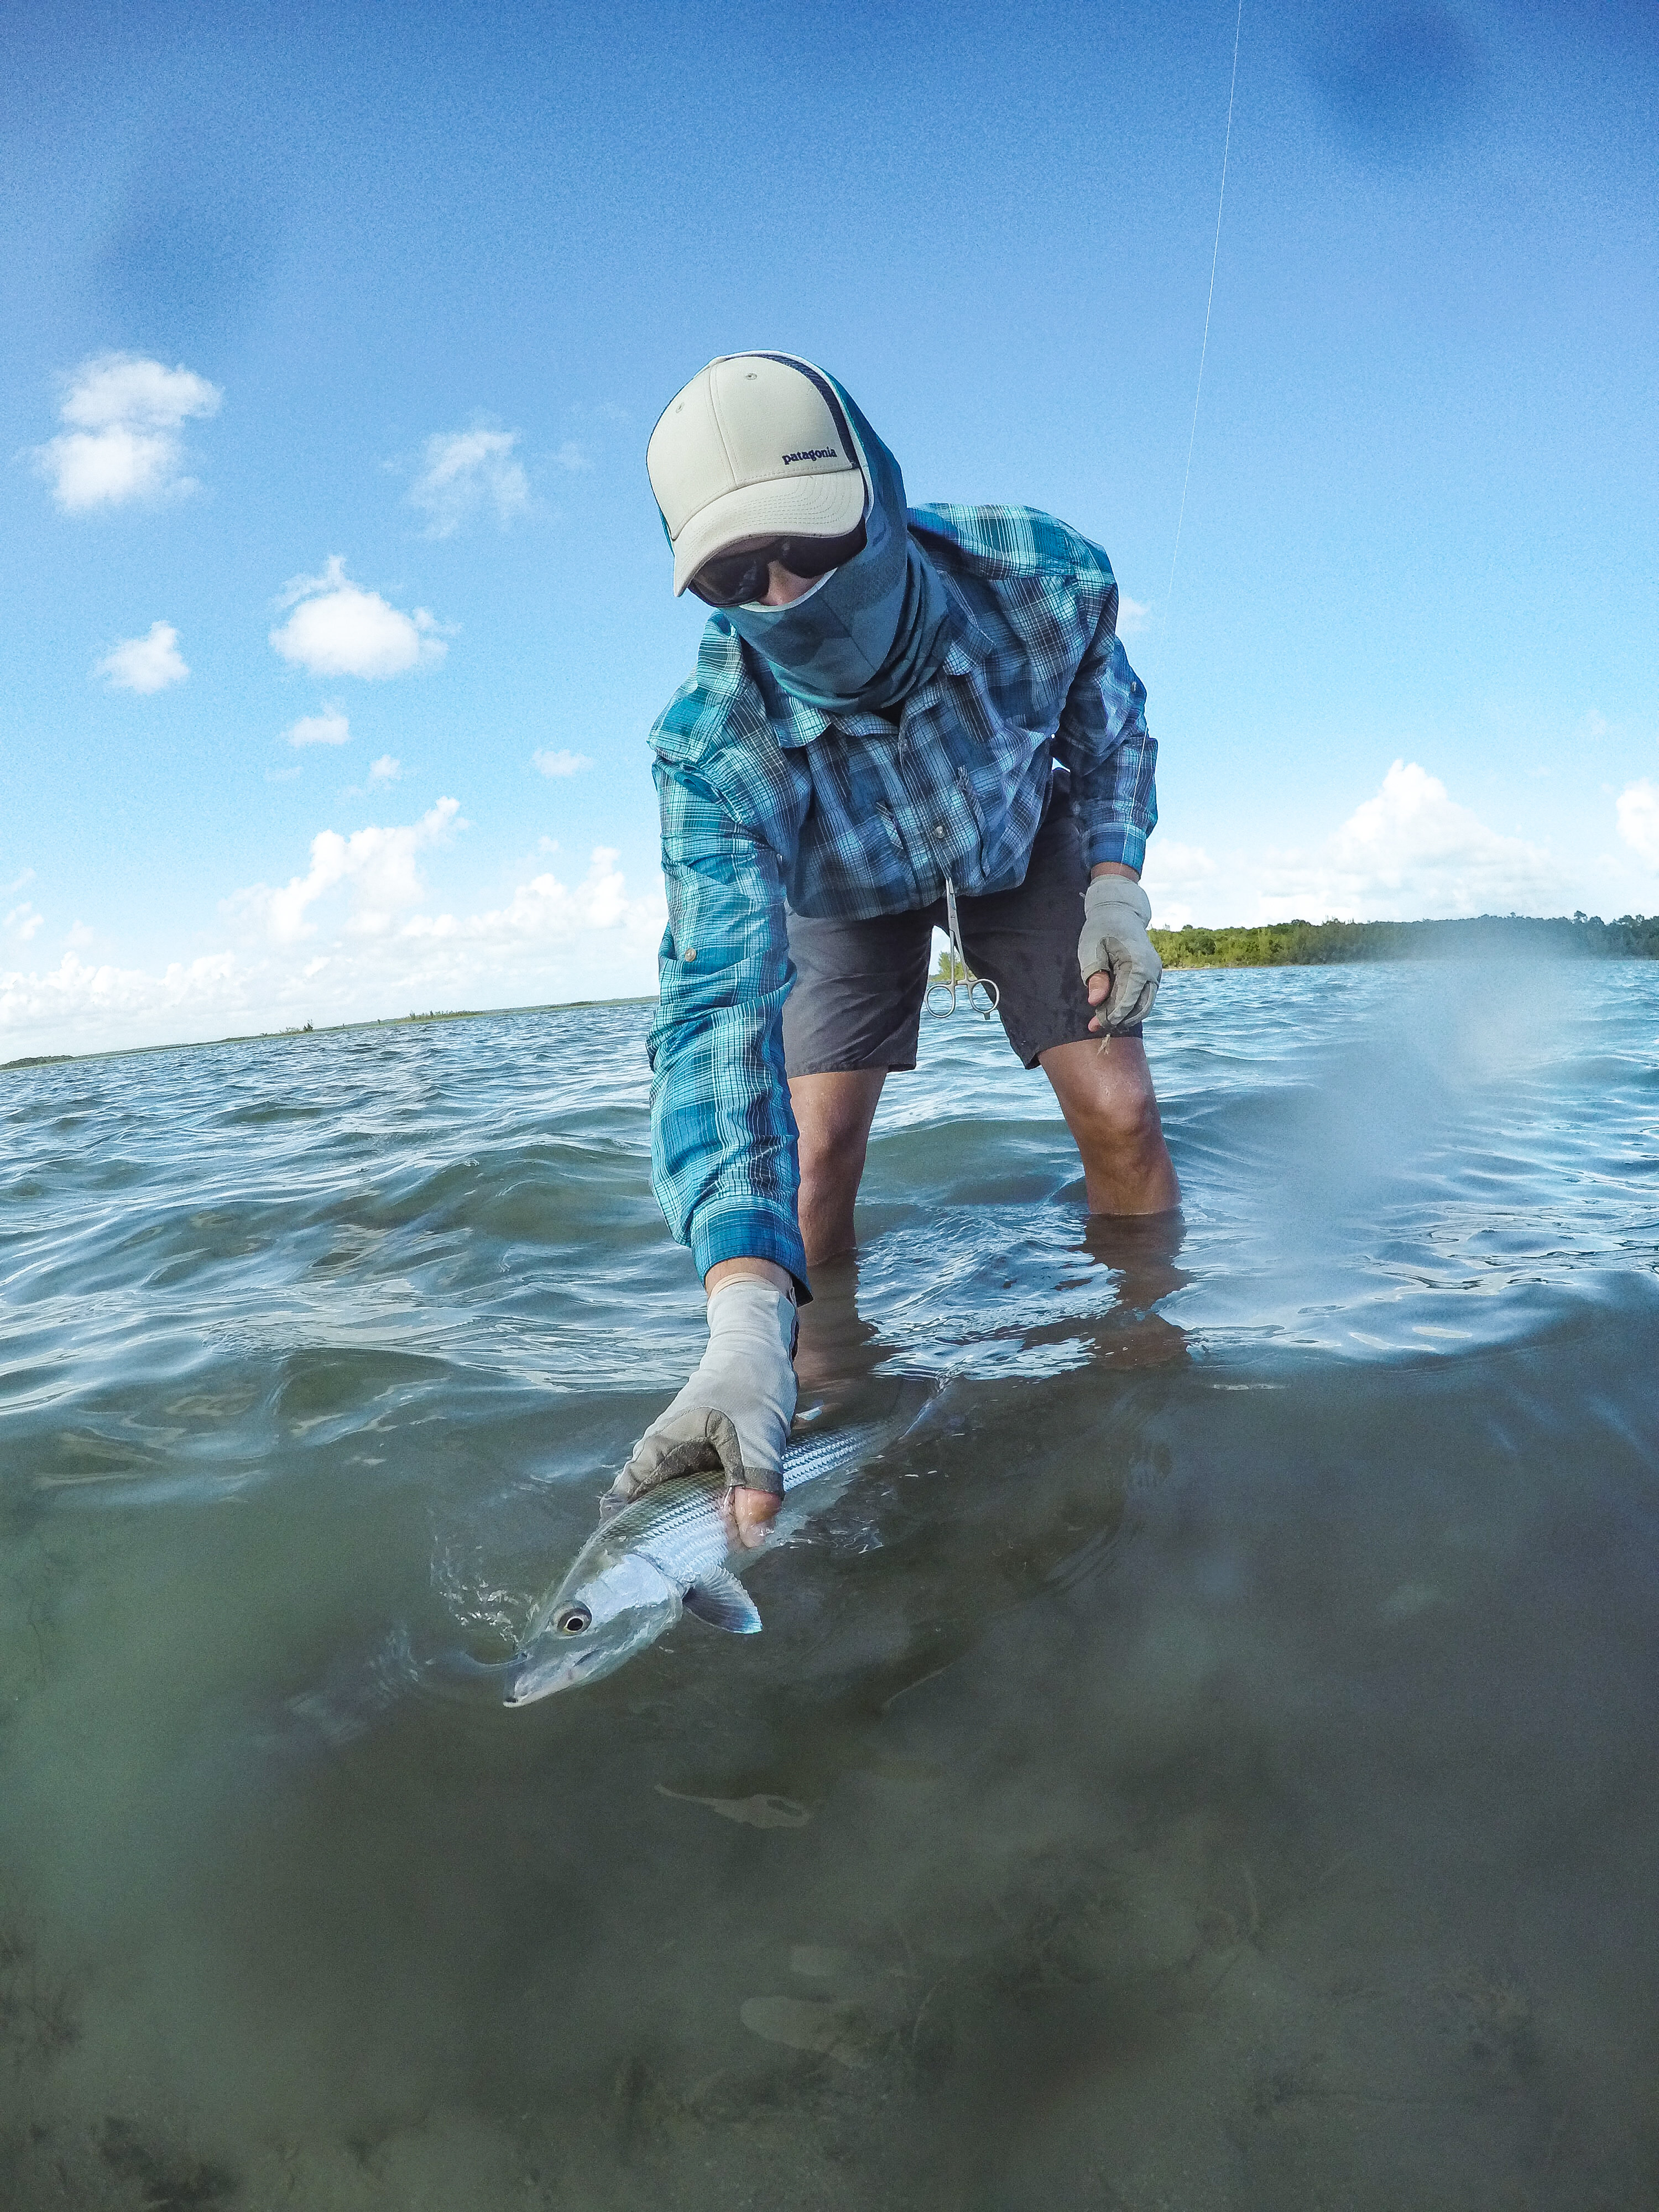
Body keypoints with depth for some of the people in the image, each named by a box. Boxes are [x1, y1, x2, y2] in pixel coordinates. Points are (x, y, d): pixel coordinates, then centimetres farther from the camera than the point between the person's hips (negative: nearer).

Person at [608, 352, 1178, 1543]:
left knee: (1119, 1116, -9)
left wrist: (1116, 882, -26)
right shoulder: (711, 748, -39)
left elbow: (1111, 727, -9)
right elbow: (717, 1006, -50)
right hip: (843, 884, -1)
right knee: (813, 1150, -13)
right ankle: (809, 1403, 7)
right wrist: (743, 1315, -62)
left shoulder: (1044, 577, -34)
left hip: (1023, 840, 1)